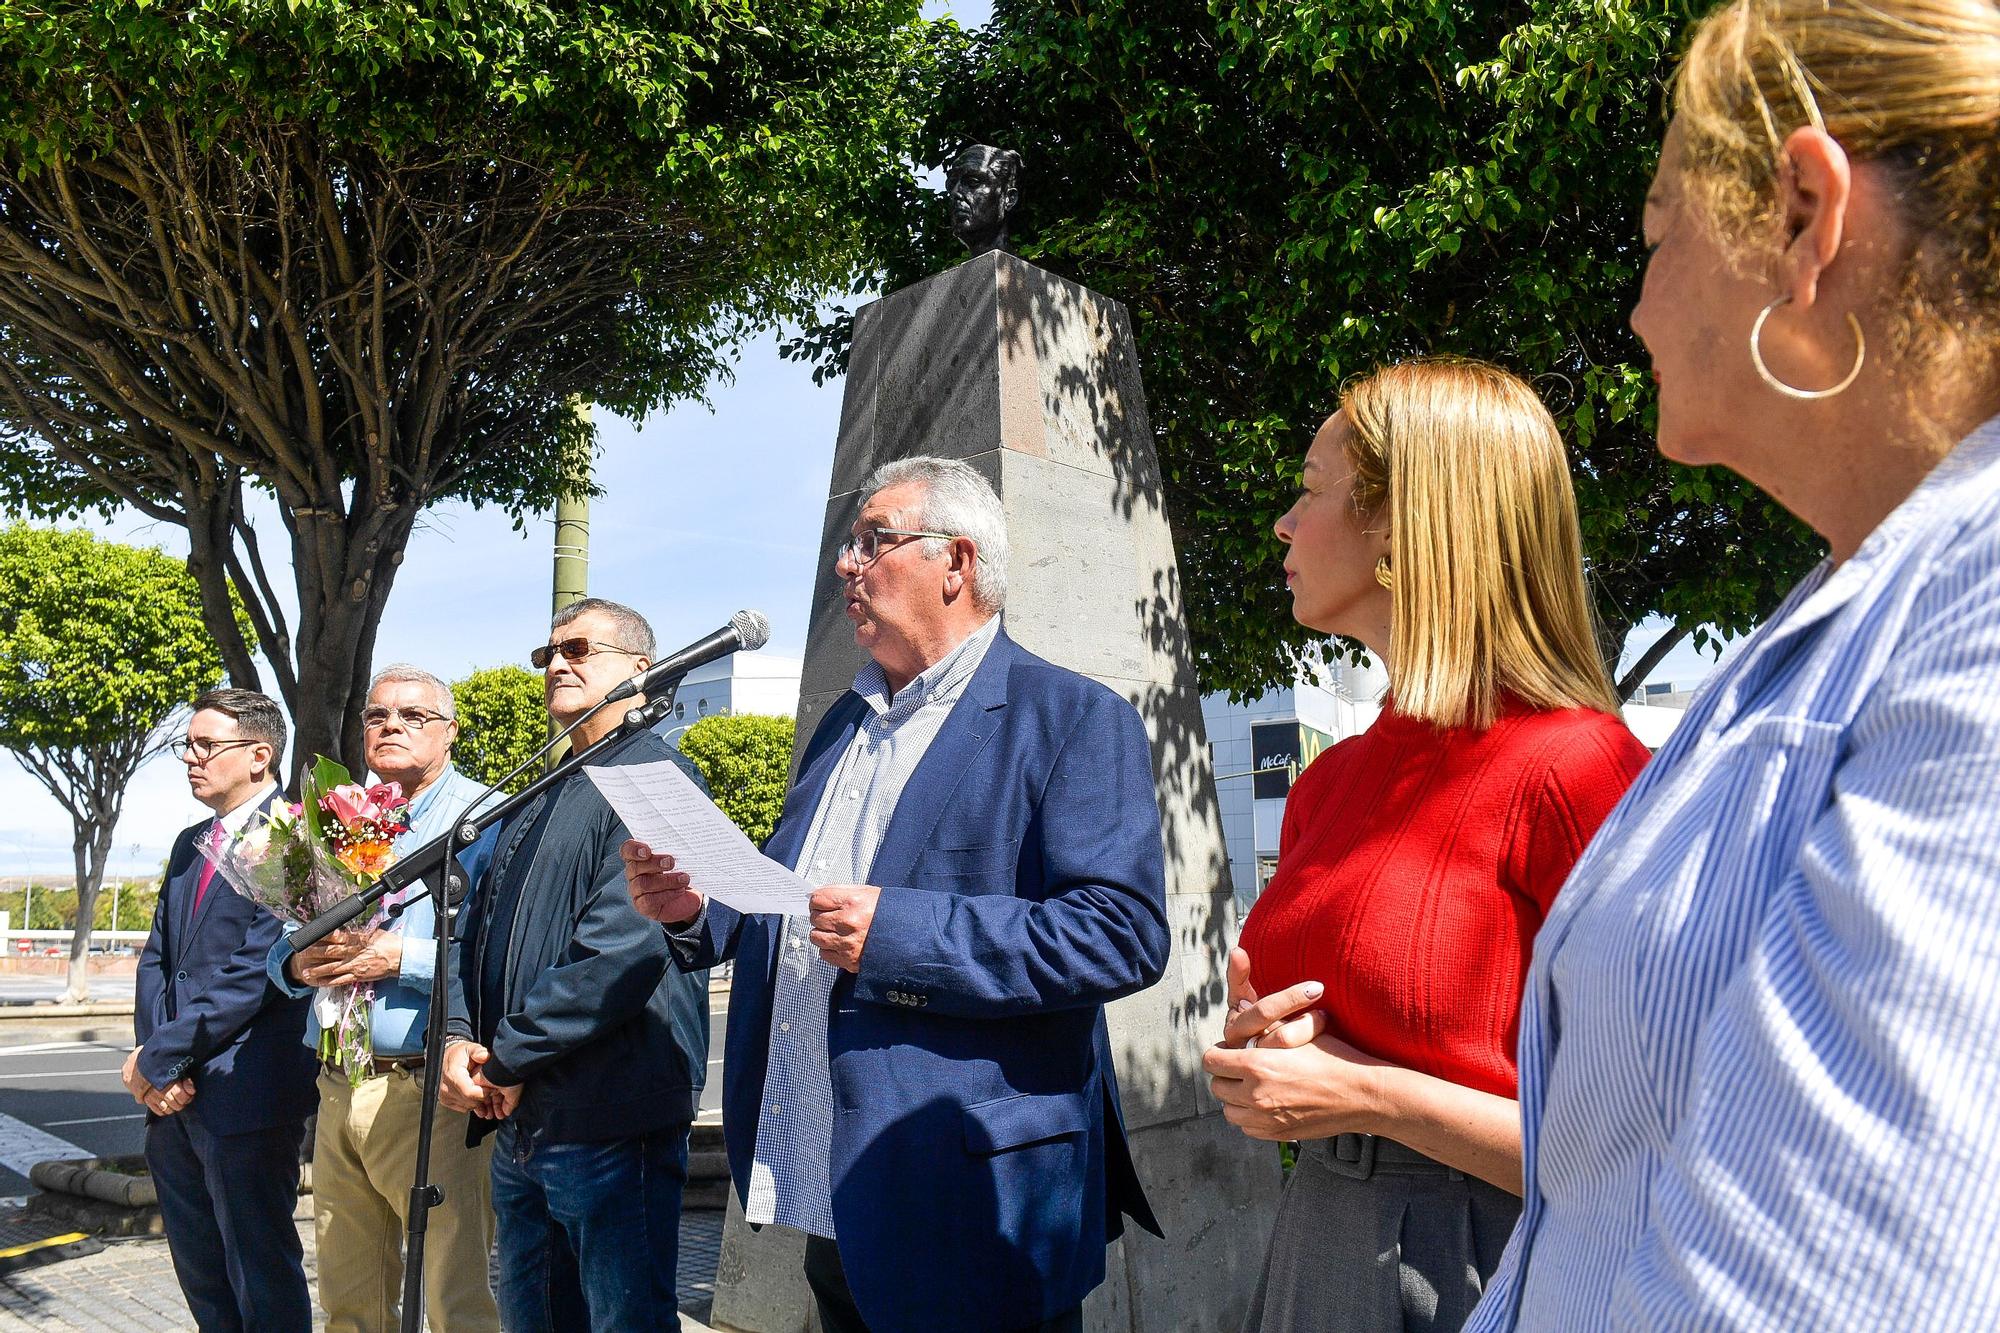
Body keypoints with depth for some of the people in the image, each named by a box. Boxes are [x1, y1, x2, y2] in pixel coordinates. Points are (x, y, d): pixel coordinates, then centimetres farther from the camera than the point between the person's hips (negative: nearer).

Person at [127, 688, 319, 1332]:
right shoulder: (191, 843, 15)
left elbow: (256, 971, -19)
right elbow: (156, 958, 13)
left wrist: (161, 1058, -14)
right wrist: (151, 1053, -3)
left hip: (244, 1097, -8)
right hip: (174, 1096, 8)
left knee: (262, 1278, 3)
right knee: (199, 1271, 18)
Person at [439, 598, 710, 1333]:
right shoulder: (541, 798, 18)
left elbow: (624, 946, -23)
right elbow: (483, 929, 16)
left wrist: (510, 1058, -16)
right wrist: (460, 1038, -2)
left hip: (611, 1125, -9)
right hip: (519, 1123, 9)